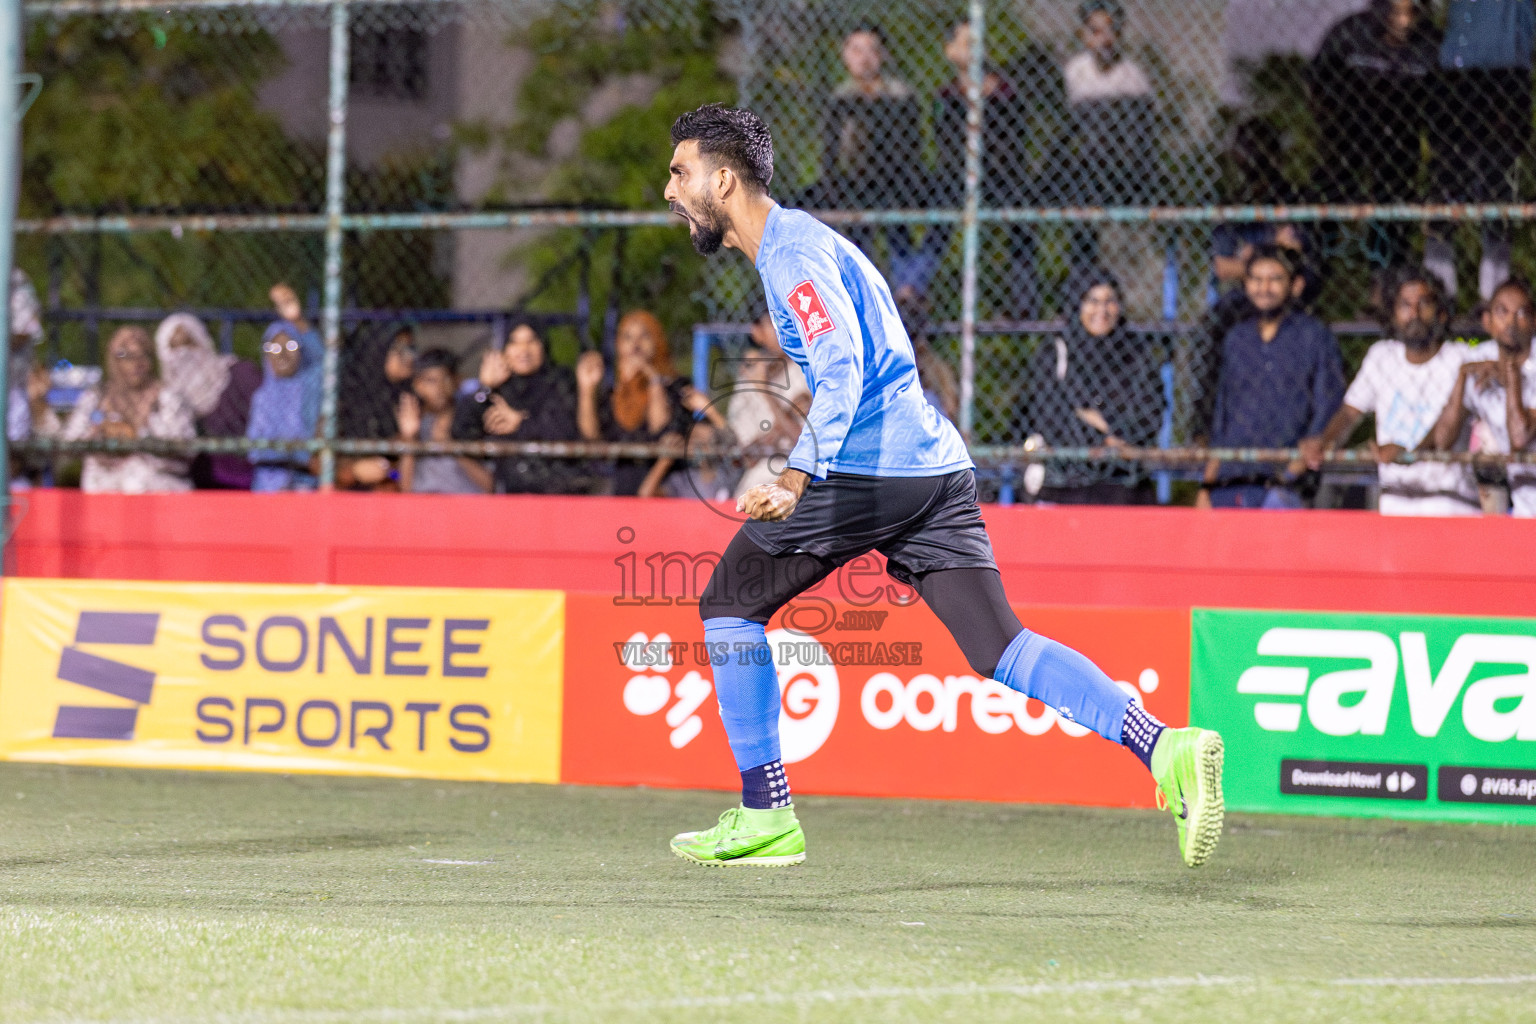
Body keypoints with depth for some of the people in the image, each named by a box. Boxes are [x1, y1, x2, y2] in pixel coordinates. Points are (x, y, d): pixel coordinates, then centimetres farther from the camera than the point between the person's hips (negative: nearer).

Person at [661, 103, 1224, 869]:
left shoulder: (792, 251, -8)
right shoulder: (799, 241, 23)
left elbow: (842, 371, -22)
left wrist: (793, 481, -30)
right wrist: (804, 474, 36)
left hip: (866, 466, -9)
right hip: (934, 467, 9)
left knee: (730, 603, 6)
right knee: (999, 649, 0)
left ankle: (766, 815, 6)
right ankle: (1165, 749, -17)